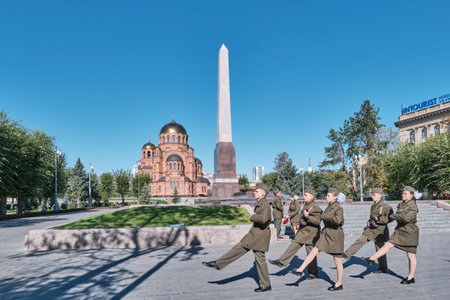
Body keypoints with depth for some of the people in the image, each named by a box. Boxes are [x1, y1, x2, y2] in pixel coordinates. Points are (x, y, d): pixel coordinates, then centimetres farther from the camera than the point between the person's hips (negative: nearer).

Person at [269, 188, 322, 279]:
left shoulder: (315, 208, -17)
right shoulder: (306, 205, 10)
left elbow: (318, 221, -23)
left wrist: (307, 216, -30)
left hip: (310, 233, -8)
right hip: (303, 231, 8)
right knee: (293, 246, 8)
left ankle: (314, 273, 16)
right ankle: (281, 262, 11)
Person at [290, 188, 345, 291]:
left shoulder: (338, 208, -16)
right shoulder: (329, 206, 9)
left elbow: (338, 220, -34)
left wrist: (324, 216, -23)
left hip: (335, 236, -8)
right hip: (326, 234, 8)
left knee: (338, 262, 5)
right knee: (313, 251, 1)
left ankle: (339, 284, 18)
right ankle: (300, 270, 3)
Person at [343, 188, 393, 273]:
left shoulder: (386, 206, -13)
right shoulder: (373, 206, 10)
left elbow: (390, 218, -17)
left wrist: (379, 219, -25)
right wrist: (369, 222, 5)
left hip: (379, 231, -6)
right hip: (370, 229, 6)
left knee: (380, 250, 5)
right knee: (360, 241, -2)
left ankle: (383, 268, 21)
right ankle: (347, 254, 1)